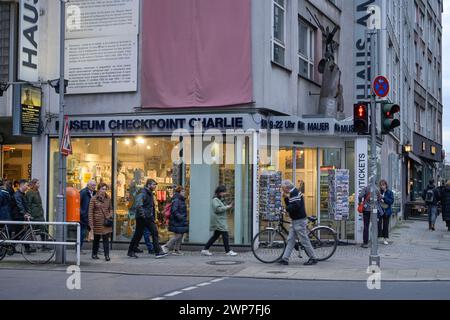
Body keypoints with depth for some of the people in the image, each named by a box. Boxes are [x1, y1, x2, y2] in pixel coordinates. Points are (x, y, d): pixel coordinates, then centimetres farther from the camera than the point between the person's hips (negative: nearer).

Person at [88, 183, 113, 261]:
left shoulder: (108, 198, 7)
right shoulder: (94, 199, -4)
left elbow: (110, 208, 19)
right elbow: (90, 211, -4)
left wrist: (110, 215, -1)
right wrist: (91, 223, -9)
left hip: (106, 222, 2)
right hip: (97, 222, -2)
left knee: (106, 238, -3)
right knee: (96, 238, 9)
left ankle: (107, 255, -2)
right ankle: (94, 254, 24)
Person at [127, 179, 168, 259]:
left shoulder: (150, 193, 14)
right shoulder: (143, 193, -15)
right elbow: (138, 204, -29)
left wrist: (153, 216, 17)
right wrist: (142, 214, -30)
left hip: (149, 217, 8)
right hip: (142, 218, -8)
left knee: (155, 232, -2)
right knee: (138, 234, 1)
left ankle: (158, 252, -4)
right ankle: (131, 252, 15)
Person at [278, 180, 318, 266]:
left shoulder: (294, 193, -16)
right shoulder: (293, 193, 17)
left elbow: (295, 206, -29)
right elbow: (289, 205, 18)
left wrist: (287, 208, -13)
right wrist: (286, 198, 7)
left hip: (299, 221, -11)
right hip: (295, 221, 11)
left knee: (304, 240, -4)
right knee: (290, 240, 8)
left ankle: (313, 258, 4)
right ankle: (285, 259, 8)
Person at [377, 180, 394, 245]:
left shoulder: (390, 193, 0)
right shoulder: (378, 192, 0)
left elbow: (391, 201, -9)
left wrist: (383, 198, -18)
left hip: (386, 211, 1)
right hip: (379, 211, -1)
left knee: (386, 225, 7)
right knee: (378, 224, -6)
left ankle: (385, 238, 16)